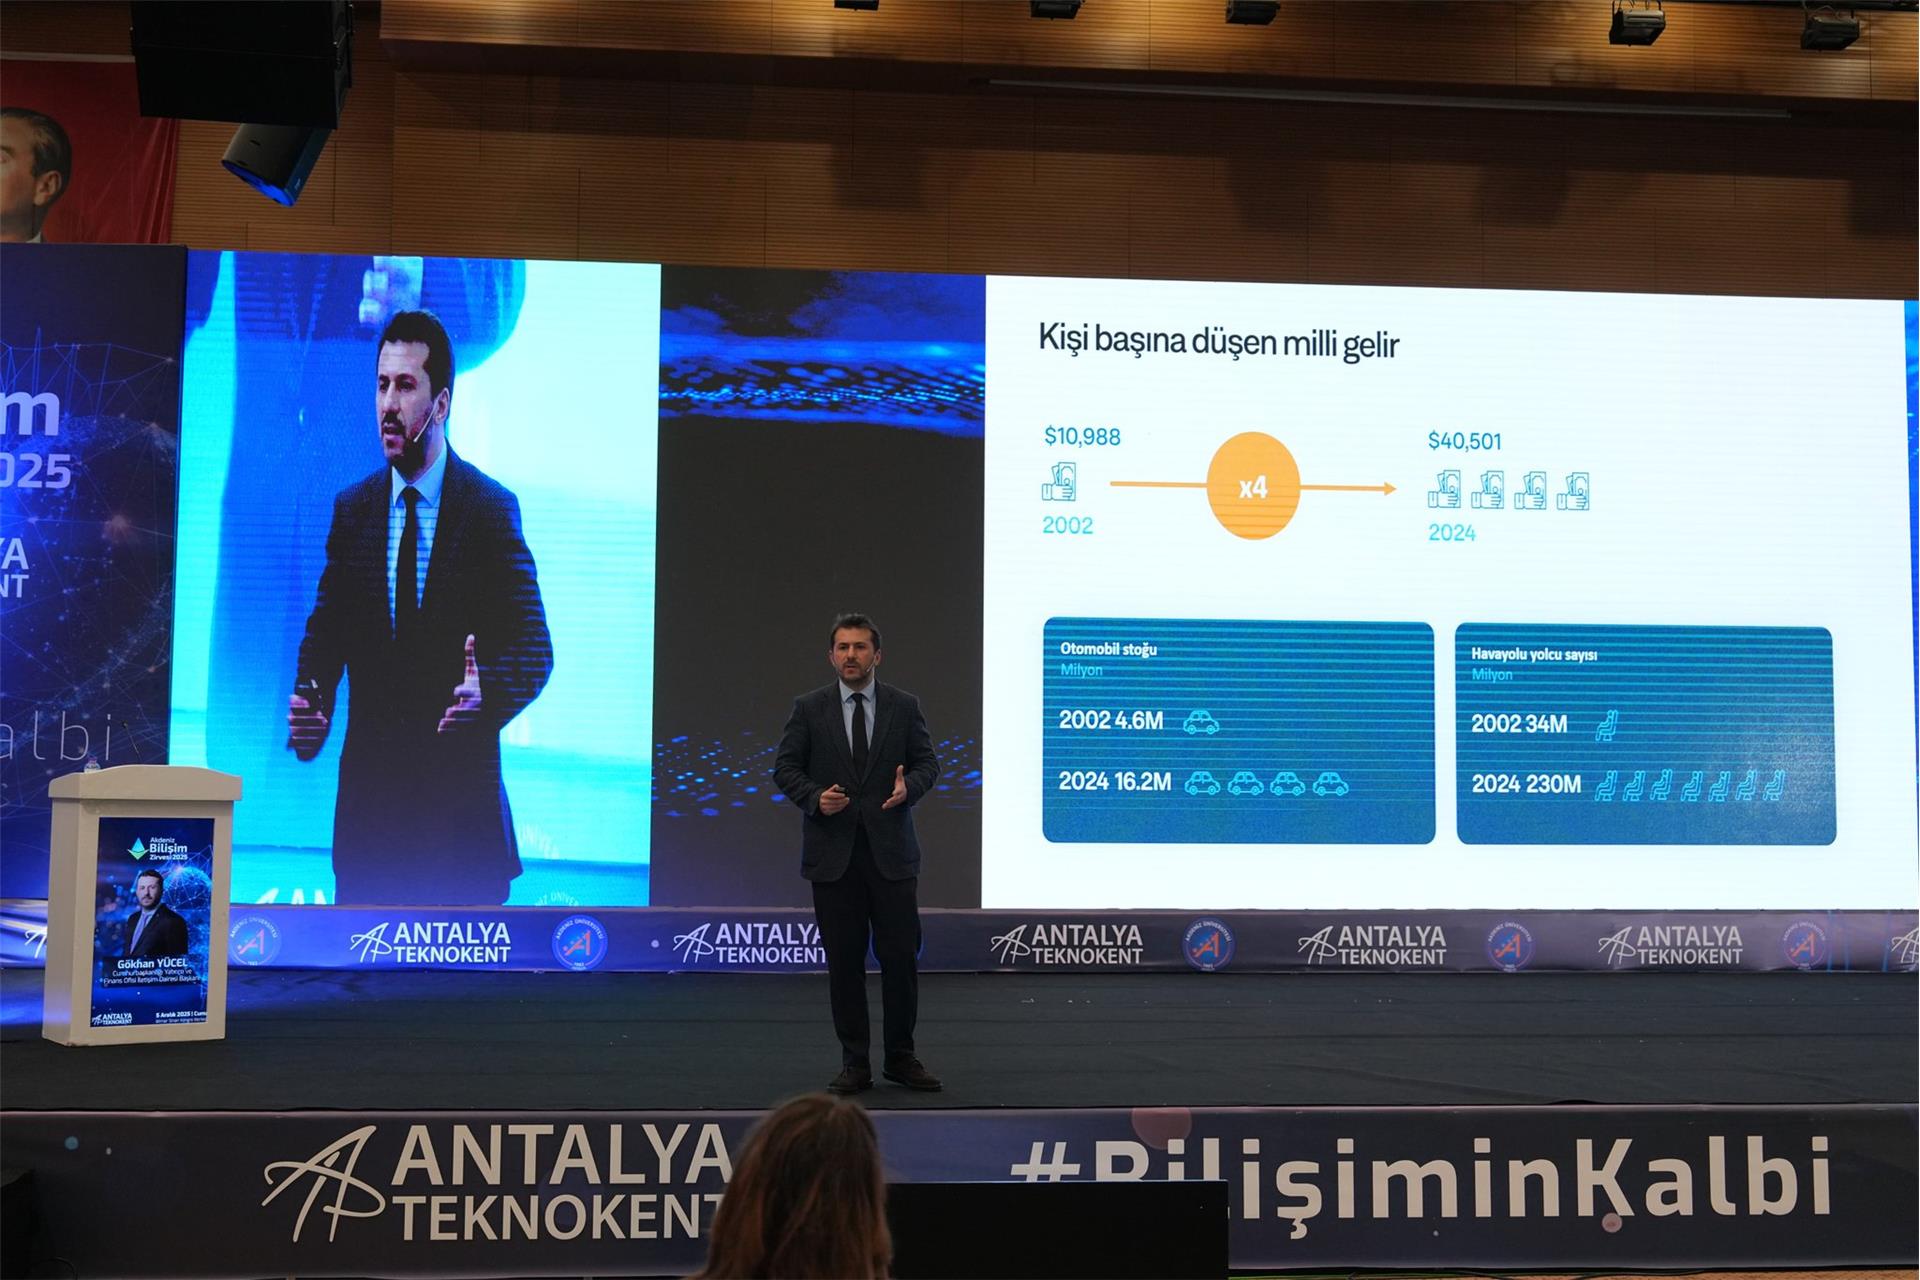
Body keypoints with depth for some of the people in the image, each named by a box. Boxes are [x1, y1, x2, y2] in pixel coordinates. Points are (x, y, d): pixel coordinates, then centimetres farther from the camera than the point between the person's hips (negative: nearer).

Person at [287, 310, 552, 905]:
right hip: (367, 787, 3)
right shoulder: (351, 509, 8)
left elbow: (533, 648, -6)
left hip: (462, 791, -3)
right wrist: (310, 702, -13)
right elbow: (325, 630, 8)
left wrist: (488, 692, -27)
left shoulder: (491, 508, -3)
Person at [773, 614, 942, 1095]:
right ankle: (854, 1062, 13)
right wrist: (814, 797, -13)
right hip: (833, 852, 0)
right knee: (844, 960, 4)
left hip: (891, 851, 0)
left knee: (900, 955, 0)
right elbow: (785, 767, 4)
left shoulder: (904, 706, 5)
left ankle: (901, 1058, 14)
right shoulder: (809, 708, 4)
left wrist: (910, 787, -13)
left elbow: (927, 762, 8)